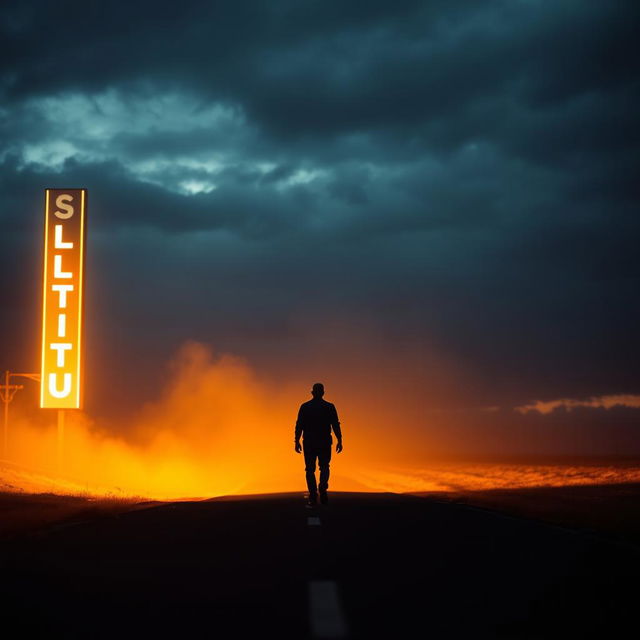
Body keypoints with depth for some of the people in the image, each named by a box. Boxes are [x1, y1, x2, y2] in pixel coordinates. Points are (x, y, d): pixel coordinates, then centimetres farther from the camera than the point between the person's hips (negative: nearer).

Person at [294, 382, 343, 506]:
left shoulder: (305, 407, -1)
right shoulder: (329, 407, -2)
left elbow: (299, 425, -2)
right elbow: (335, 425, -3)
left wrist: (297, 441, 4)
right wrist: (339, 441, 2)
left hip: (309, 443, 0)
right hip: (325, 443, 0)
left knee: (310, 469, 7)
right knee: (324, 467, 16)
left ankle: (313, 498, 1)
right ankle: (322, 489, -9)